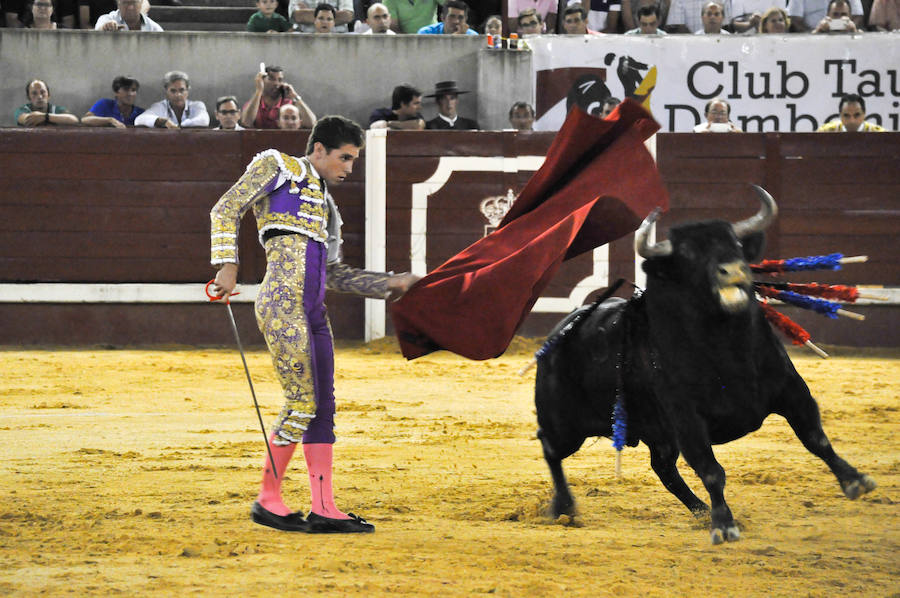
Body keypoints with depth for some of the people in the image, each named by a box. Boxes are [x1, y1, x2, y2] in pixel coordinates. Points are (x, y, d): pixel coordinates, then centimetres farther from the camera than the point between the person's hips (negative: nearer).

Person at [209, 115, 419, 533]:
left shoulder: (325, 205, 27)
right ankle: (268, 500, 0)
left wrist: (391, 284, 21)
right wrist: (227, 265, -13)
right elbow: (226, 210, -1)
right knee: (302, 402, -10)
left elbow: (334, 275, 27)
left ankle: (323, 508, 7)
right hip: (282, 302, -8)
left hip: (313, 309, 8)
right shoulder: (276, 167, 7)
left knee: (323, 406, 5)